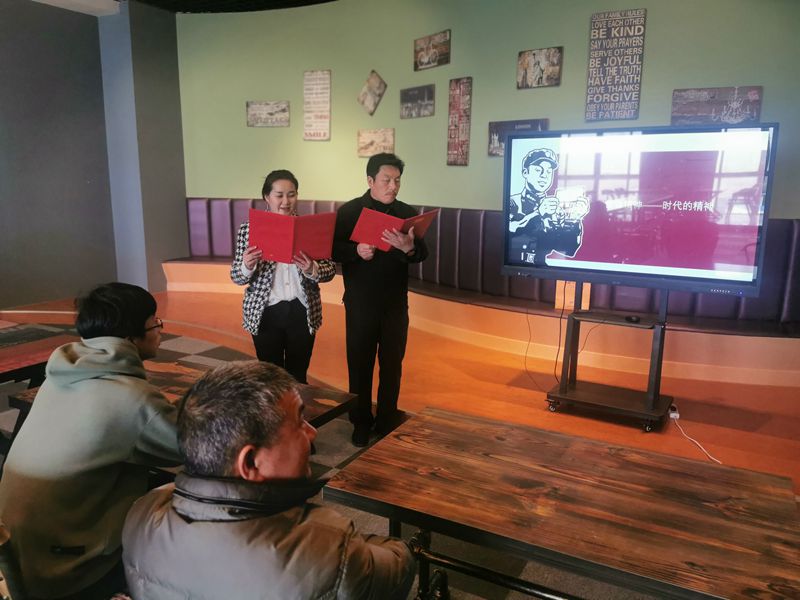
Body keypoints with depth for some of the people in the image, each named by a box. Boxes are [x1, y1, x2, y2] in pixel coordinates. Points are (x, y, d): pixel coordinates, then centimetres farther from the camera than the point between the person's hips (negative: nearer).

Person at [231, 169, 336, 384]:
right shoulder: (249, 228, -3)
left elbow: (330, 270, -1)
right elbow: (237, 277, -1)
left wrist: (312, 270, -22)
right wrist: (247, 266, -23)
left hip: (302, 312, 1)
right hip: (265, 313, -1)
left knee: (298, 376, 14)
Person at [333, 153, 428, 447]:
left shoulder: (407, 212, 2)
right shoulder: (349, 211, -4)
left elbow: (423, 254, -5)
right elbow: (334, 249, -7)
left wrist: (409, 248, -27)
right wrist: (356, 251, -26)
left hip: (395, 302, 2)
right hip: (360, 302, -2)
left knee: (393, 363, 11)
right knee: (360, 363, 8)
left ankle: (388, 421, 27)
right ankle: (361, 422, 25)